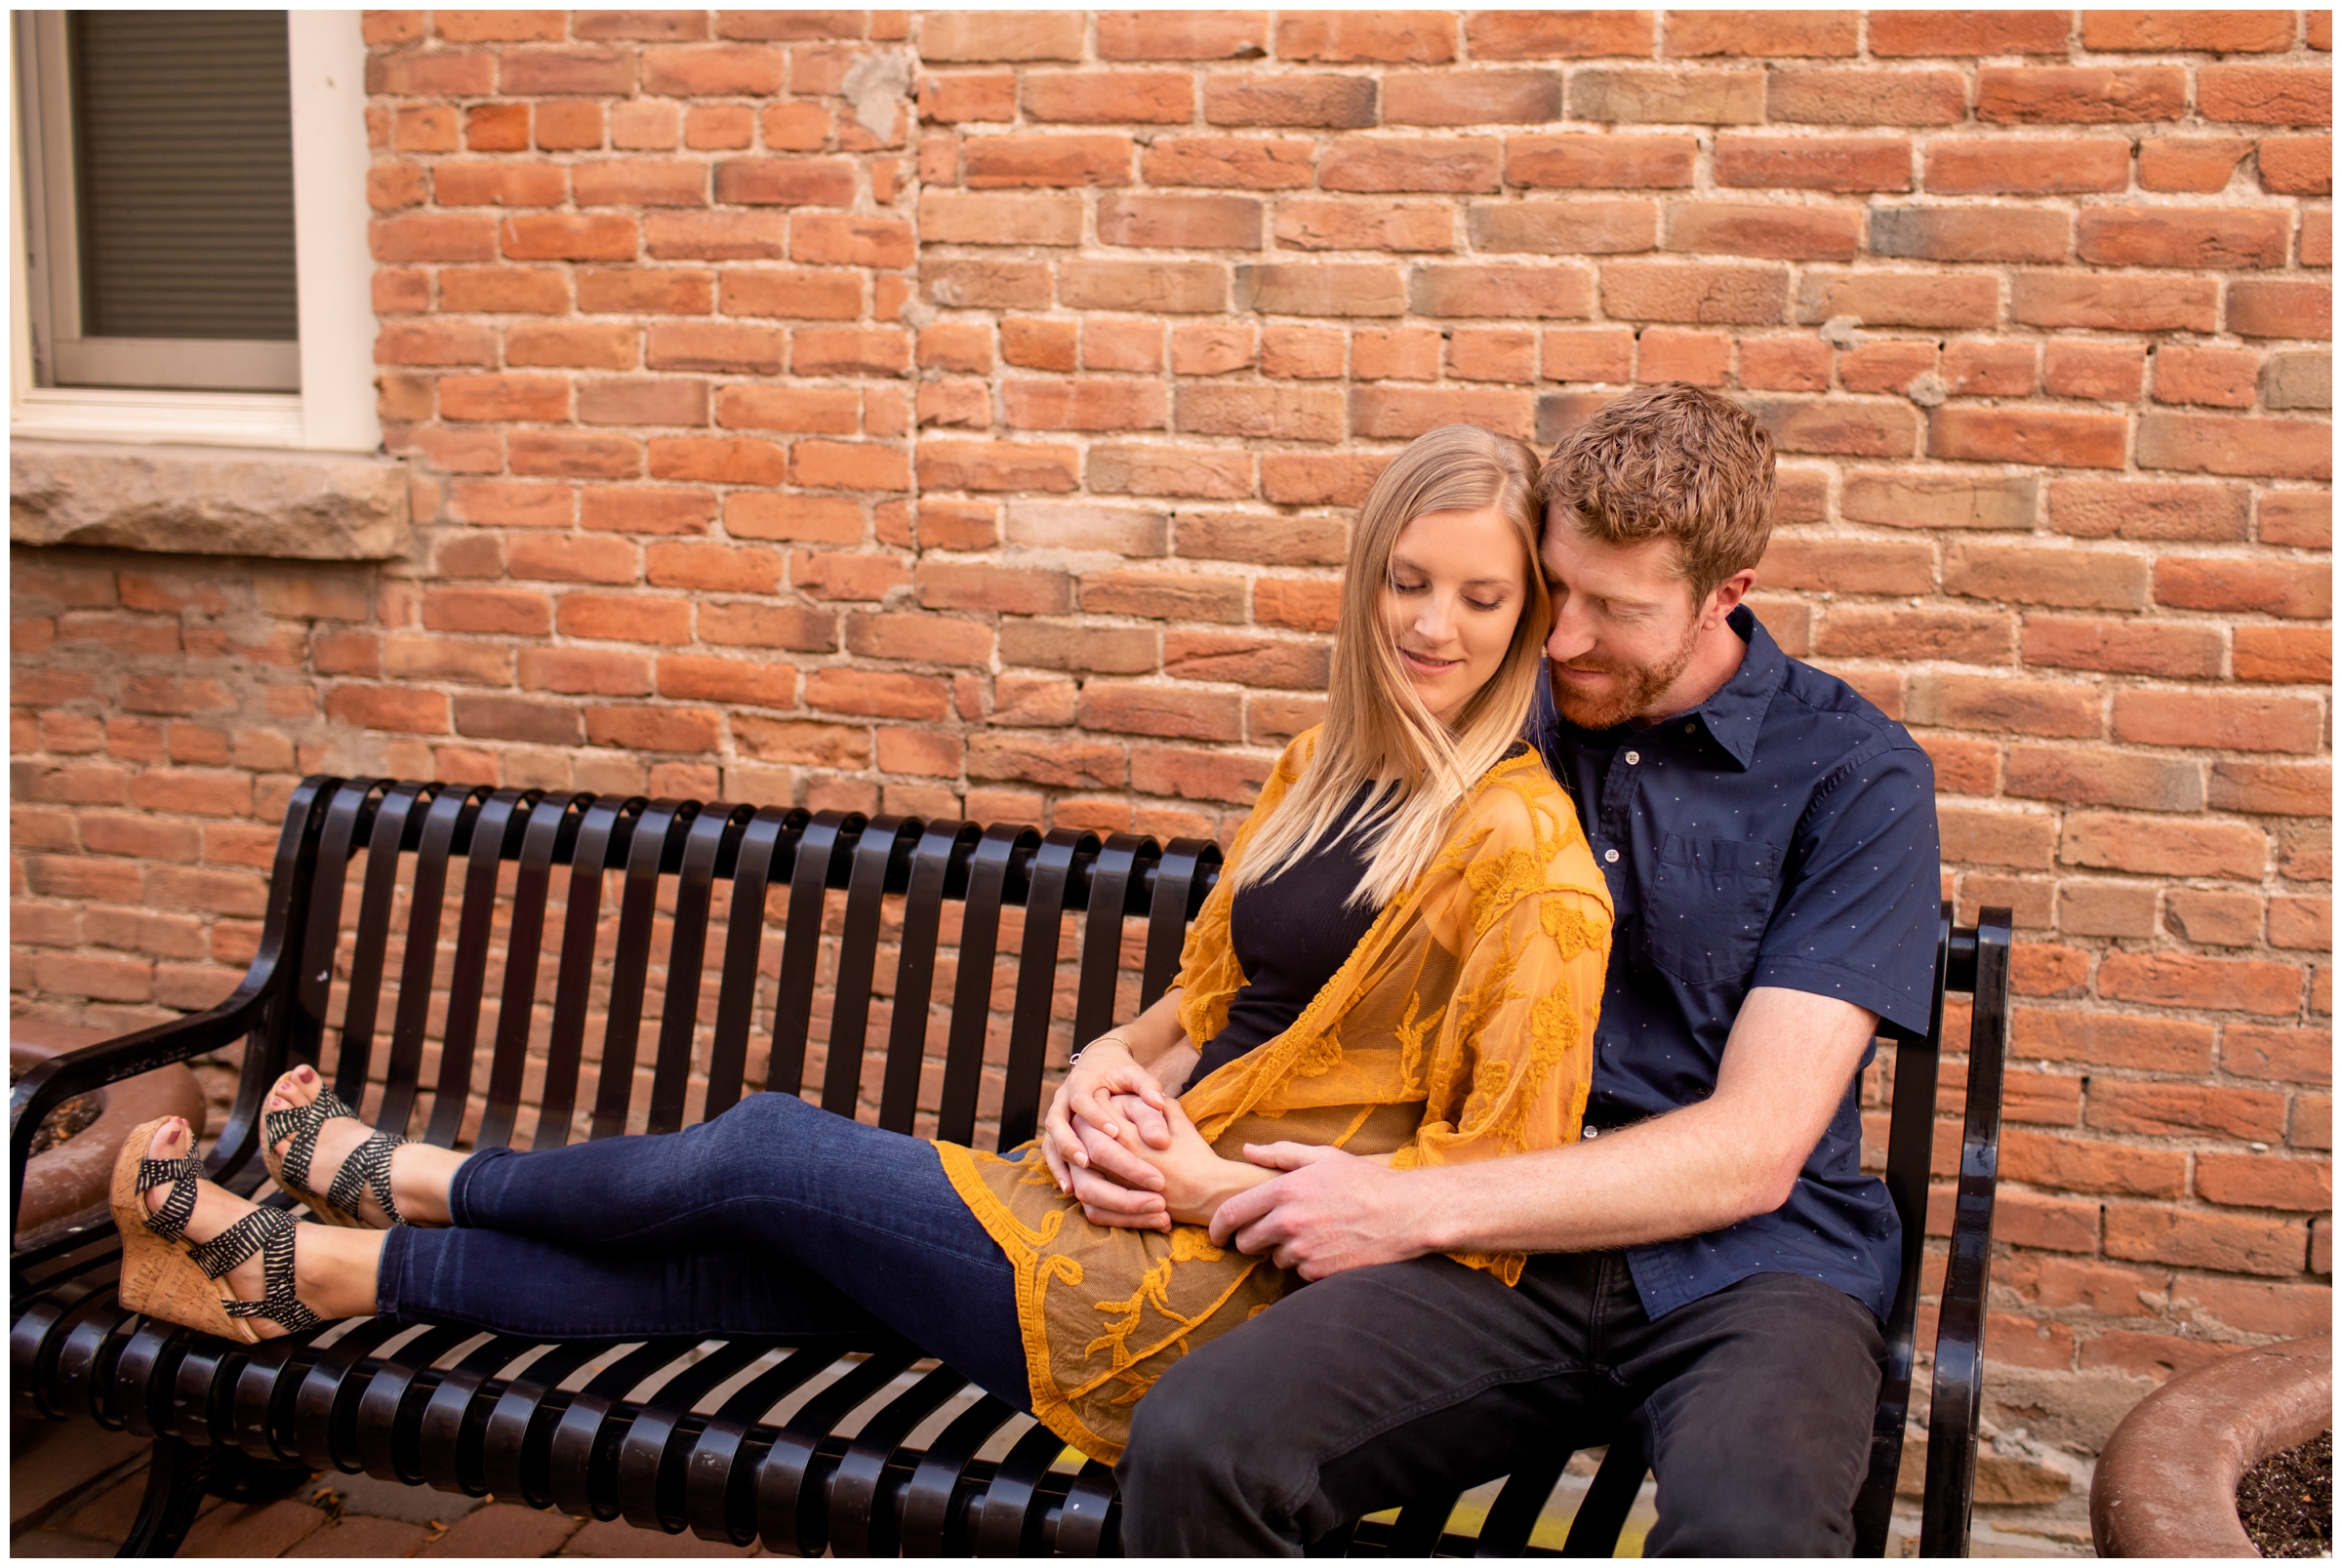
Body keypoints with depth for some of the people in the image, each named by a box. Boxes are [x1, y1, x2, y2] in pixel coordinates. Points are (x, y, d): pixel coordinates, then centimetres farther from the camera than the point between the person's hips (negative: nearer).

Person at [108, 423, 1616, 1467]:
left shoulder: (1525, 851, -13)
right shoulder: (1324, 773, 13)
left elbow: (1507, 1176, -16)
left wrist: (1225, 1189, -15)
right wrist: (1119, 1068, 0)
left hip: (1220, 1285, -7)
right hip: (1144, 1198, 7)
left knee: (765, 1155, -4)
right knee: (712, 1271, 3)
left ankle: (401, 1179, 19)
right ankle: (294, 1268, 18)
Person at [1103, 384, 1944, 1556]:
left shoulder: (1856, 776, -2)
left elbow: (1752, 1150, -10)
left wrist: (1412, 1209, -15)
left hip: (1740, 1263, -2)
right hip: (1506, 1253, 3)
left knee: (1750, 1531, -38)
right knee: (1189, 1445, -26)